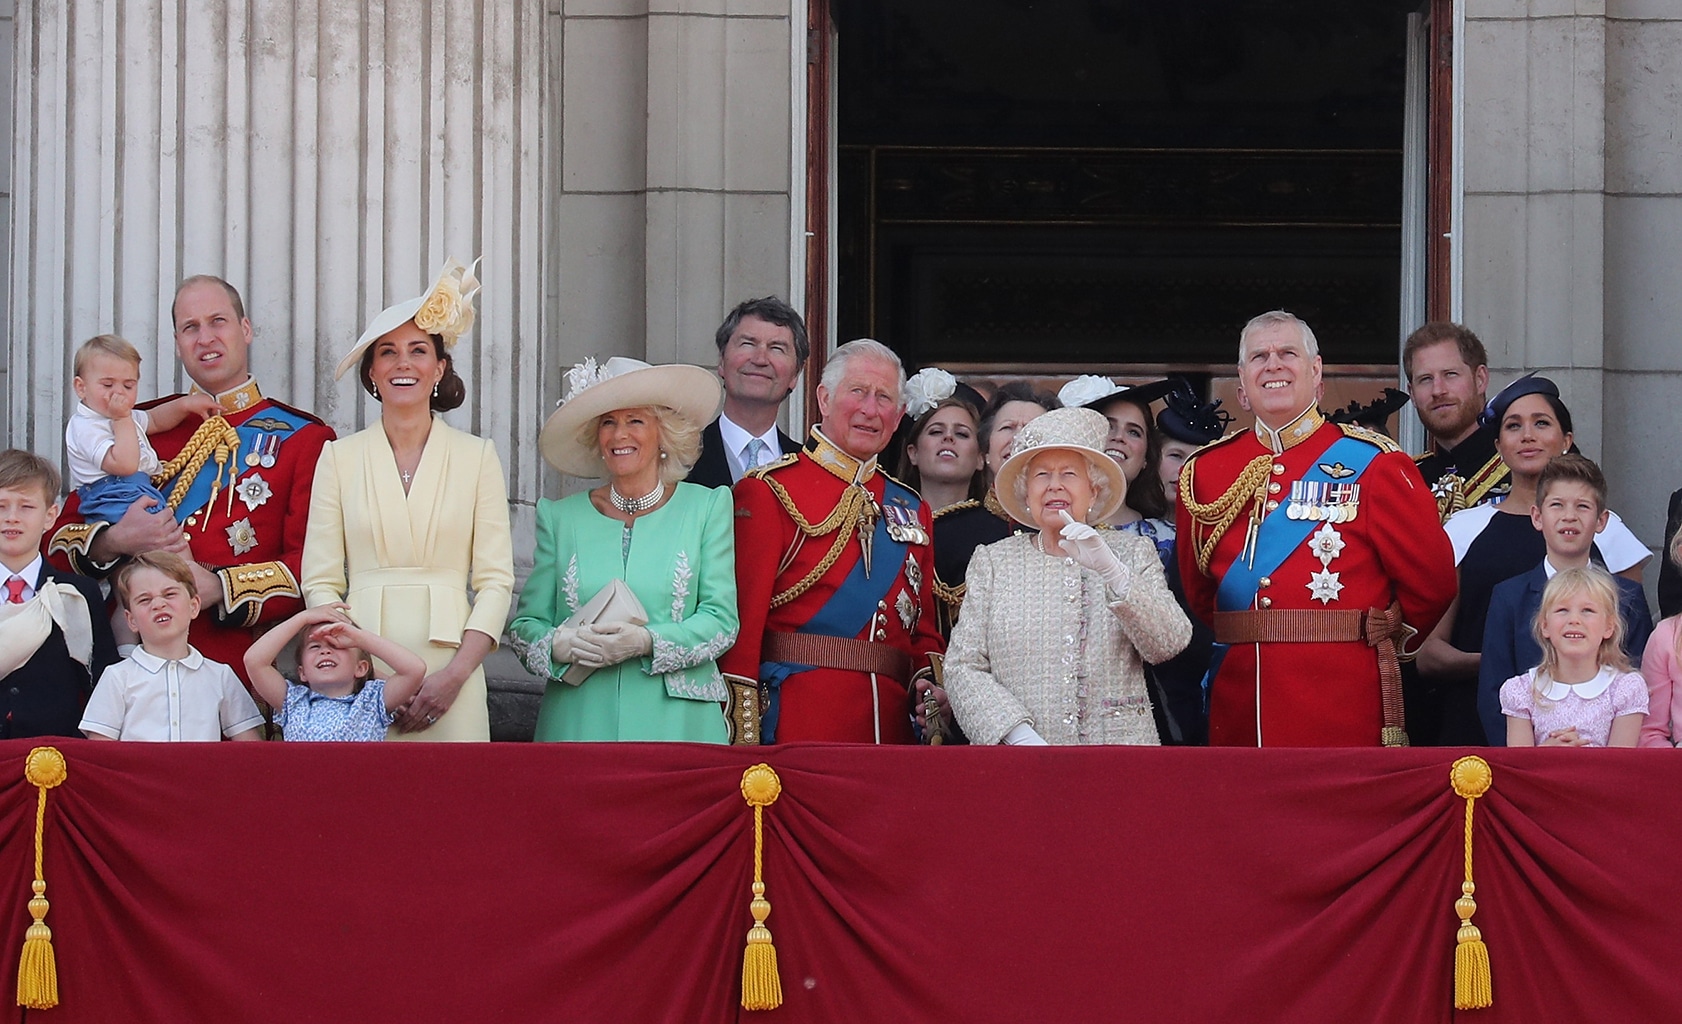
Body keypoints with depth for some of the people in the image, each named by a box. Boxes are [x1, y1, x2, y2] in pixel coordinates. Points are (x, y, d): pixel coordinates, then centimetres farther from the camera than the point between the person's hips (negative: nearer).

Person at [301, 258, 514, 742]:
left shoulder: (477, 457, 8)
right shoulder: (339, 458, 9)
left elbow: (496, 581, 3)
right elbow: (320, 583, 5)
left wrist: (456, 674, -10)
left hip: (449, 670, 0)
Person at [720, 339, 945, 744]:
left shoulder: (911, 509, 17)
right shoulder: (768, 492, -1)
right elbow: (745, 616, -8)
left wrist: (928, 682, -1)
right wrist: (743, 735, -15)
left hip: (891, 723, 5)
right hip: (798, 723, -5)